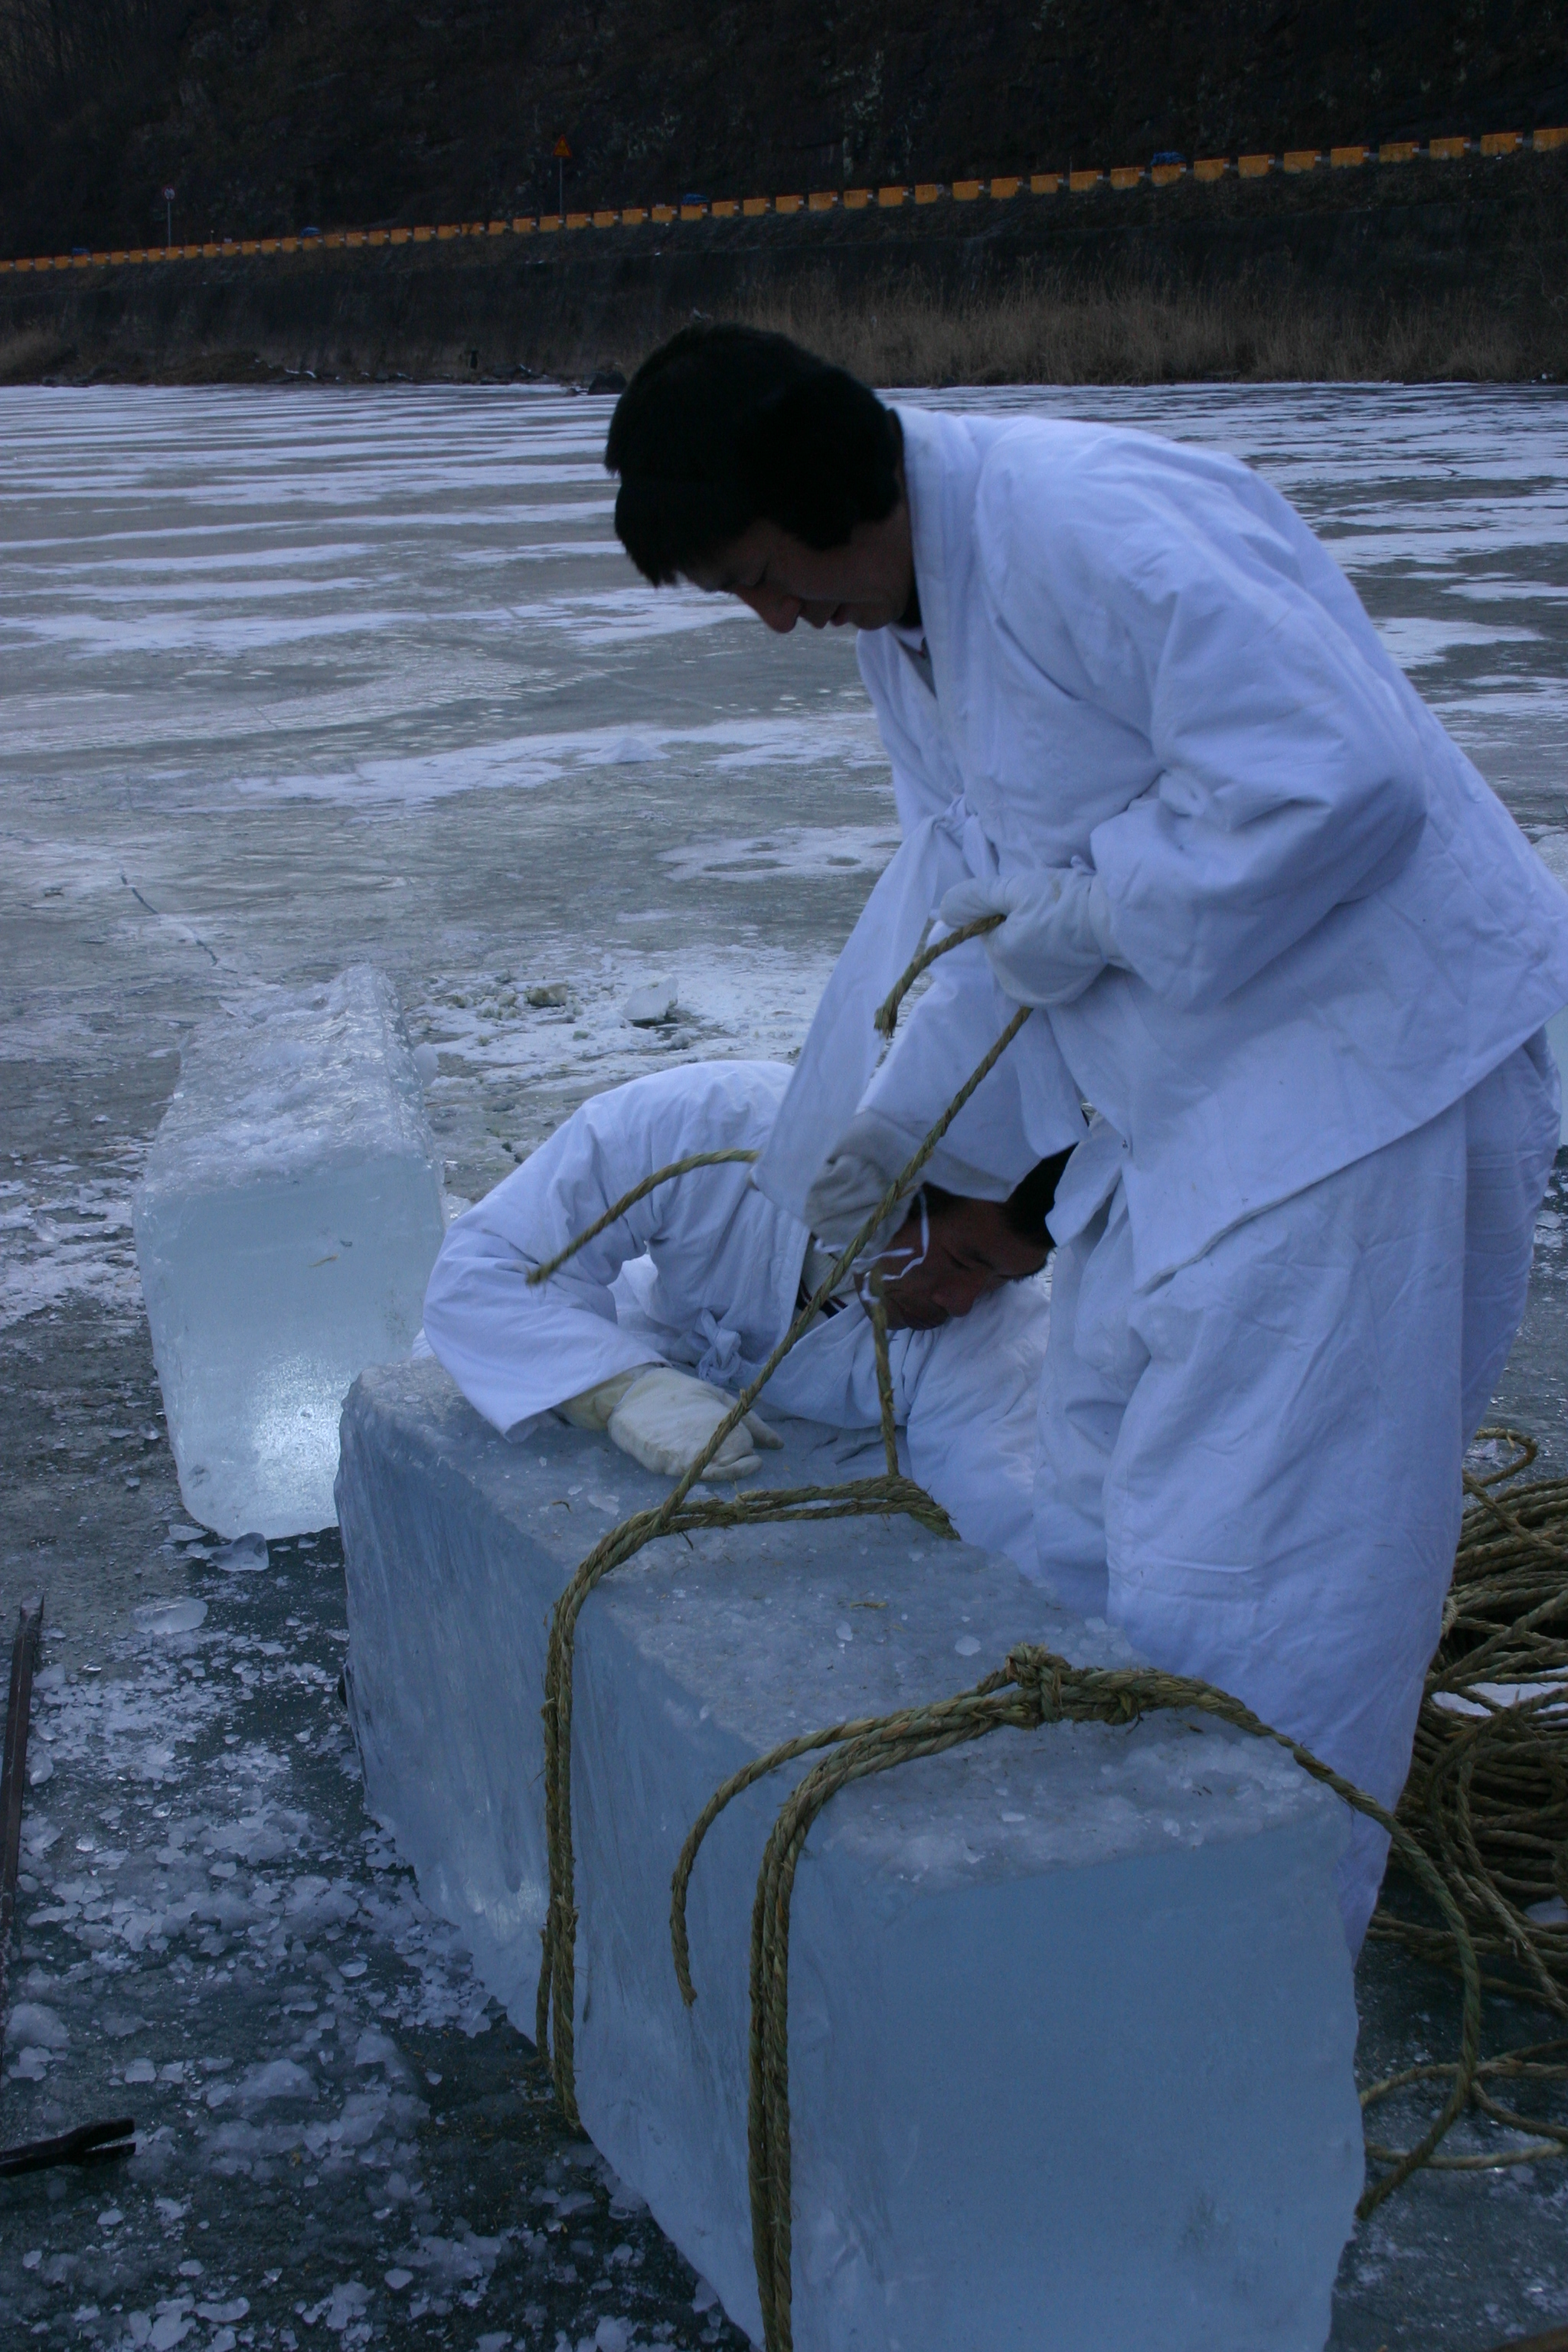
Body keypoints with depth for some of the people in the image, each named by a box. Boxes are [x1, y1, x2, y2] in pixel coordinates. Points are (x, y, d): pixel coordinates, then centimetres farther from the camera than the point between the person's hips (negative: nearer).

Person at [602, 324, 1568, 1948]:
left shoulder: (1095, 528, -24)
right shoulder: (897, 611, 8)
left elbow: (1335, 776, -31)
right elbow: (966, 883, 18)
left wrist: (1085, 914, -21)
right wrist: (890, 1127, 19)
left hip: (1365, 1062, -10)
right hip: (1178, 1087, 10)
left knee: (1241, 1581, -6)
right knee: (1101, 1533, 17)